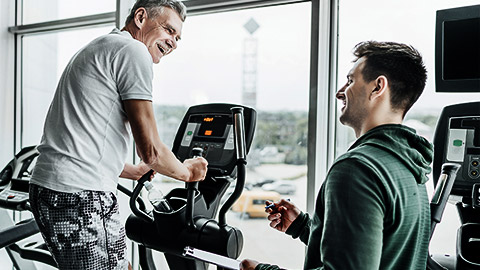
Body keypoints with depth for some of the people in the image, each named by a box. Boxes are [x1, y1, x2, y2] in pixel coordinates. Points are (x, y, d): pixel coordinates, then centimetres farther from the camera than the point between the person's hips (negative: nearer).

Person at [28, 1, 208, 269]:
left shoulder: (96, 49, 23)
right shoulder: (133, 50, -8)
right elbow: (151, 150, -12)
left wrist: (135, 172, 36)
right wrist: (187, 172, 8)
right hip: (81, 197, -11)